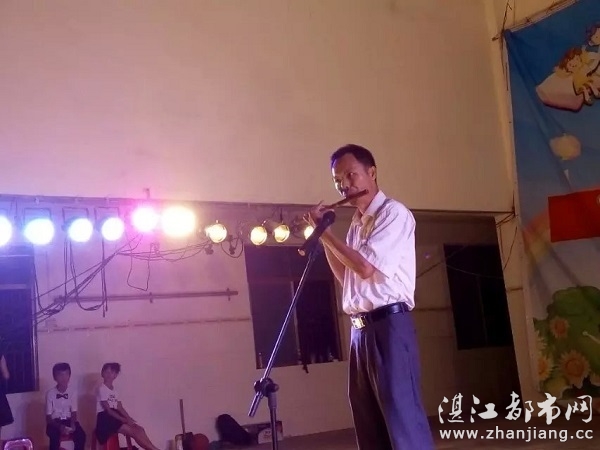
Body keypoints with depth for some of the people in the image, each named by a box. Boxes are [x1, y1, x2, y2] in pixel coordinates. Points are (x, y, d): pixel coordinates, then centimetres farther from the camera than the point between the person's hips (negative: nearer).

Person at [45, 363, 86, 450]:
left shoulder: (73, 392, -4)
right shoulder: (50, 393, -11)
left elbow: (74, 413, -1)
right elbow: (48, 417, -10)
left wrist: (73, 424, -21)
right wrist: (59, 426, -27)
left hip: (68, 421, 2)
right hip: (54, 422, -2)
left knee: (81, 435, -25)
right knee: (55, 436, -34)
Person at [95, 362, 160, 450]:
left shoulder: (114, 391, 16)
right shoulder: (102, 389, -9)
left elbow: (120, 408, 11)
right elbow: (108, 410, -15)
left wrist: (130, 419, -7)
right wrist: (125, 420, -19)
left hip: (114, 417, 8)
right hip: (105, 418, -8)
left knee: (139, 429, -12)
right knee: (133, 431, -21)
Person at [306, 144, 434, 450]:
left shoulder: (393, 213, -6)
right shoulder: (357, 224, 18)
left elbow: (365, 267, -16)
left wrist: (324, 231, -5)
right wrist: (322, 235, 13)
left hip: (389, 325, -8)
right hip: (360, 330, 9)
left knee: (402, 415, -9)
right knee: (369, 422, 10)